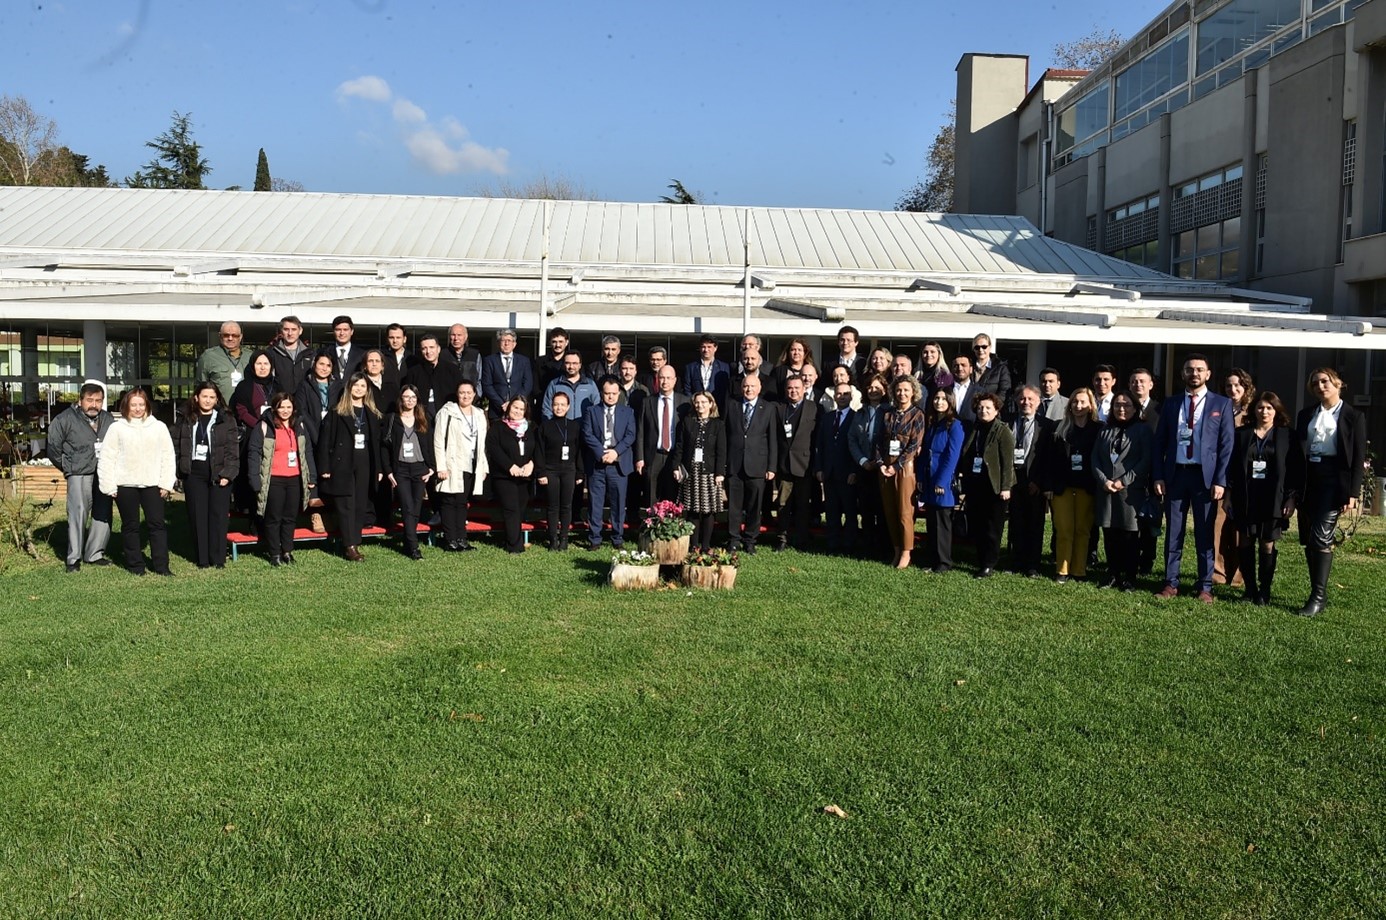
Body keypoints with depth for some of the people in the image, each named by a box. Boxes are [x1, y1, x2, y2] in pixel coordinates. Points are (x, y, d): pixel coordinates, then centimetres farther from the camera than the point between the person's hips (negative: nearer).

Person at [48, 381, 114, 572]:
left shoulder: (109, 420, 9)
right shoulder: (65, 419, -4)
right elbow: (53, 447, 0)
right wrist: (67, 466, 4)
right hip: (80, 474, -5)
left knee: (103, 514, 7)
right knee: (78, 513, -12)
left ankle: (94, 554, 20)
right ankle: (74, 558, -4)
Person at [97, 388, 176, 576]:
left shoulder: (159, 427, 4)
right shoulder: (117, 428, 1)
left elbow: (168, 456, 5)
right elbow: (107, 458, 1)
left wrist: (166, 483, 0)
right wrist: (109, 486, -4)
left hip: (152, 484, 1)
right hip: (125, 485, 0)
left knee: (157, 524, 0)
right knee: (130, 526, 8)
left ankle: (161, 566, 5)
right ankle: (135, 565, 16)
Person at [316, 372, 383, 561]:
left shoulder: (372, 414, 12)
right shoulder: (337, 412, -1)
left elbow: (377, 442, 13)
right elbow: (325, 440, -4)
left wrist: (379, 468, 8)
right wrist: (324, 468, -10)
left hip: (364, 465, 4)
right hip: (342, 464, -4)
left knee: (360, 505, 5)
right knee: (346, 506, -5)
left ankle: (354, 543, 12)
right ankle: (350, 546, -4)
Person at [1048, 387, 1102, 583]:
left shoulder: (1098, 430, 3)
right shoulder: (1060, 429, 6)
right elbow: (1051, 458, 3)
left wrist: (1098, 485, -9)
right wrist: (1049, 486, -2)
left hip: (1086, 488, -1)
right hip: (1062, 486, 1)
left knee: (1083, 530, 4)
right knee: (1064, 530, 1)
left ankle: (1079, 570, 10)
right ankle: (1062, 570, 6)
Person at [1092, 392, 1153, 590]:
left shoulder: (1143, 430, 2)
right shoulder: (1105, 432, 15)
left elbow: (1146, 460, -6)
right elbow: (1095, 459, 9)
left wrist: (1124, 481, -12)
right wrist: (1104, 480, -7)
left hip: (1132, 491, -4)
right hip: (1107, 491, 4)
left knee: (1130, 536, -1)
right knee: (1110, 535, 8)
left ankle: (1129, 577, 8)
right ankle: (1112, 575, 17)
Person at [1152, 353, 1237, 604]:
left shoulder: (1221, 404, 3)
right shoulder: (1171, 404, 9)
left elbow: (1226, 444, -1)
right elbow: (1159, 441, 8)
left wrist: (1220, 480, -9)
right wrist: (1158, 476, -1)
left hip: (1205, 476, -2)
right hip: (1175, 474, 2)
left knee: (1205, 535, 4)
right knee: (1173, 533, 7)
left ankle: (1205, 587, 11)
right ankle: (1171, 584, 14)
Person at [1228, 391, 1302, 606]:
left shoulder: (1287, 436, 3)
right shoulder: (1242, 434, 7)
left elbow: (1296, 469, 2)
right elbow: (1232, 465, 7)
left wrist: (1292, 498, -4)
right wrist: (1229, 494, 3)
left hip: (1272, 499, -2)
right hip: (1245, 498, 2)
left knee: (1267, 545, 0)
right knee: (1246, 543, 4)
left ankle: (1264, 592, 9)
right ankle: (1250, 588, 14)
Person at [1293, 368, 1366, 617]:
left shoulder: (1354, 417, 0)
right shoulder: (1306, 414, 13)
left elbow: (1358, 458, -3)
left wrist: (1353, 494, -10)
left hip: (1335, 480, -5)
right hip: (1308, 481, 5)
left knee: (1321, 537, -14)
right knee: (1308, 540, 7)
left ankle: (1318, 597, -10)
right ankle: (1319, 593, 17)